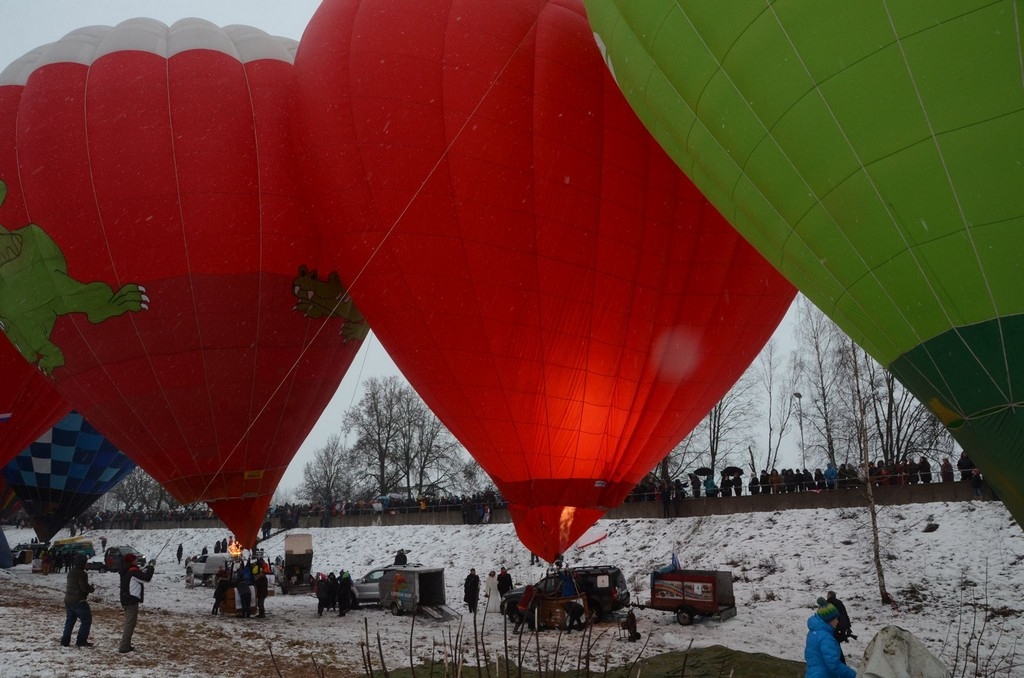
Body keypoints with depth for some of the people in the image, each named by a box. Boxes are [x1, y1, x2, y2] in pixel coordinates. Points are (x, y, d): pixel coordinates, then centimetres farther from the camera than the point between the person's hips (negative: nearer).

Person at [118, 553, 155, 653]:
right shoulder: (133, 571, -18)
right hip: (132, 601, -10)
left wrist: (148, 568, 13)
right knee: (130, 624, -5)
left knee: (129, 623, 19)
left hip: (125, 600, 10)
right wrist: (151, 567, -7)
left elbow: (140, 575, 21)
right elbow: (146, 578, -20)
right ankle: (124, 647, -5)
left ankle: (126, 645, 25)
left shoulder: (126, 570, 11)